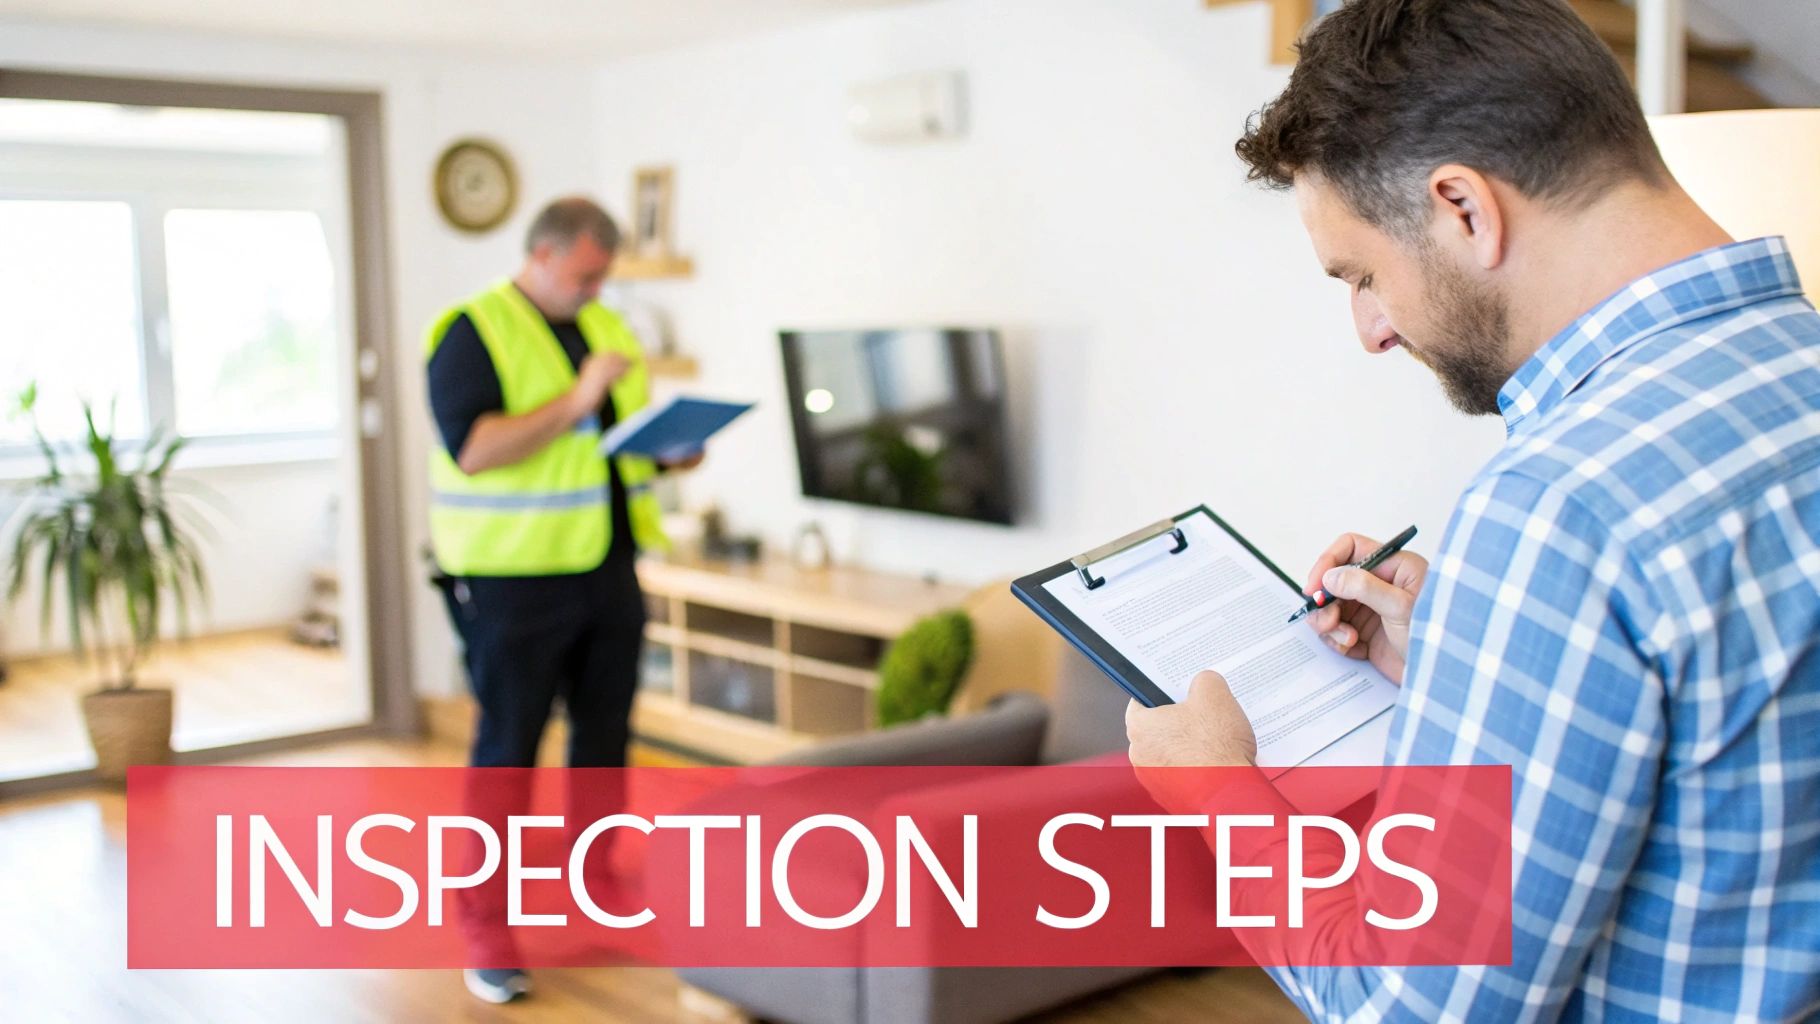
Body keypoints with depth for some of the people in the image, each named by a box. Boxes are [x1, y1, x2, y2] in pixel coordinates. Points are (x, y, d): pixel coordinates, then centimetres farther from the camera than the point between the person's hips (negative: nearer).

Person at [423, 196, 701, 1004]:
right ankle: (486, 923, 9)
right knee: (507, 747, 0)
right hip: (512, 581, -7)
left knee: (605, 732, 14)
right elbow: (471, 447, -22)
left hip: (608, 572, 7)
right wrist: (576, 402, -25)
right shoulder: (473, 331, -9)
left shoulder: (605, 327, 14)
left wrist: (674, 448, -1)